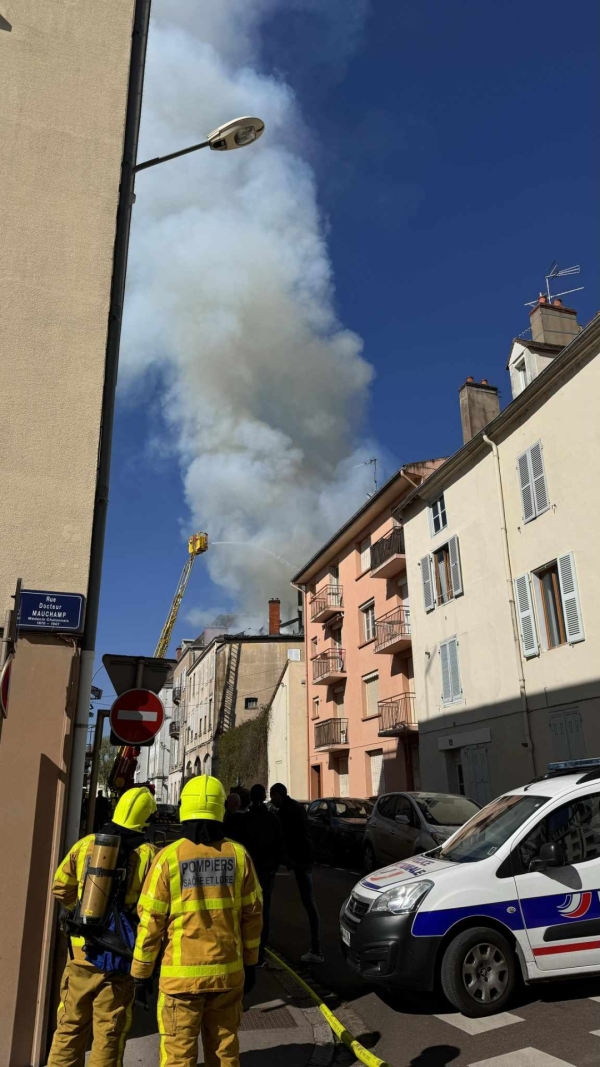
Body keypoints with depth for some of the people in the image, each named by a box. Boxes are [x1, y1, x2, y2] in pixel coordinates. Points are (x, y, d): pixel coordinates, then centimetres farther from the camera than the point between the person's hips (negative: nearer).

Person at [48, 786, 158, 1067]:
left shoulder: (85, 845, -3)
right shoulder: (148, 855, -12)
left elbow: (60, 889, 6)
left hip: (82, 950, 3)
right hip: (121, 955, -2)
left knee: (70, 1026, 17)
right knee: (109, 1032, 9)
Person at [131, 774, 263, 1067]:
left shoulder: (169, 857, -12)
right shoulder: (238, 855, -4)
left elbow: (151, 921, -8)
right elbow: (252, 914, 3)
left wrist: (141, 972, 4)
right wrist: (250, 962, 15)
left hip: (182, 973, -3)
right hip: (228, 970, 3)